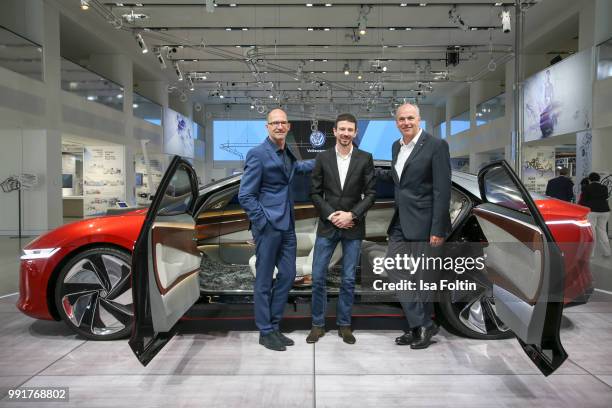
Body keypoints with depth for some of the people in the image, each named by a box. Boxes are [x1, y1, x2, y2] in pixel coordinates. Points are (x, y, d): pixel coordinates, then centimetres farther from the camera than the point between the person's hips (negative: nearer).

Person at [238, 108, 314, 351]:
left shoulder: (287, 152, 12)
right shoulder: (258, 154, -11)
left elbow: (295, 167, 35)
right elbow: (245, 196, -13)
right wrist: (264, 222, -14)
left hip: (287, 226, 8)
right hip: (268, 227, -8)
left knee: (287, 275, 12)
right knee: (264, 281, 3)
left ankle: (274, 327, 26)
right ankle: (265, 332, 18)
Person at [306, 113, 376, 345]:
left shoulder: (365, 159, 0)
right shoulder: (323, 158, 2)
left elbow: (371, 193, -1)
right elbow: (315, 193, 2)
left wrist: (352, 214, -12)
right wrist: (331, 215, -11)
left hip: (353, 228, 0)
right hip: (327, 226, 1)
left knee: (348, 280, 7)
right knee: (318, 277, 2)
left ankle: (344, 325, 23)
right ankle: (318, 324, 19)